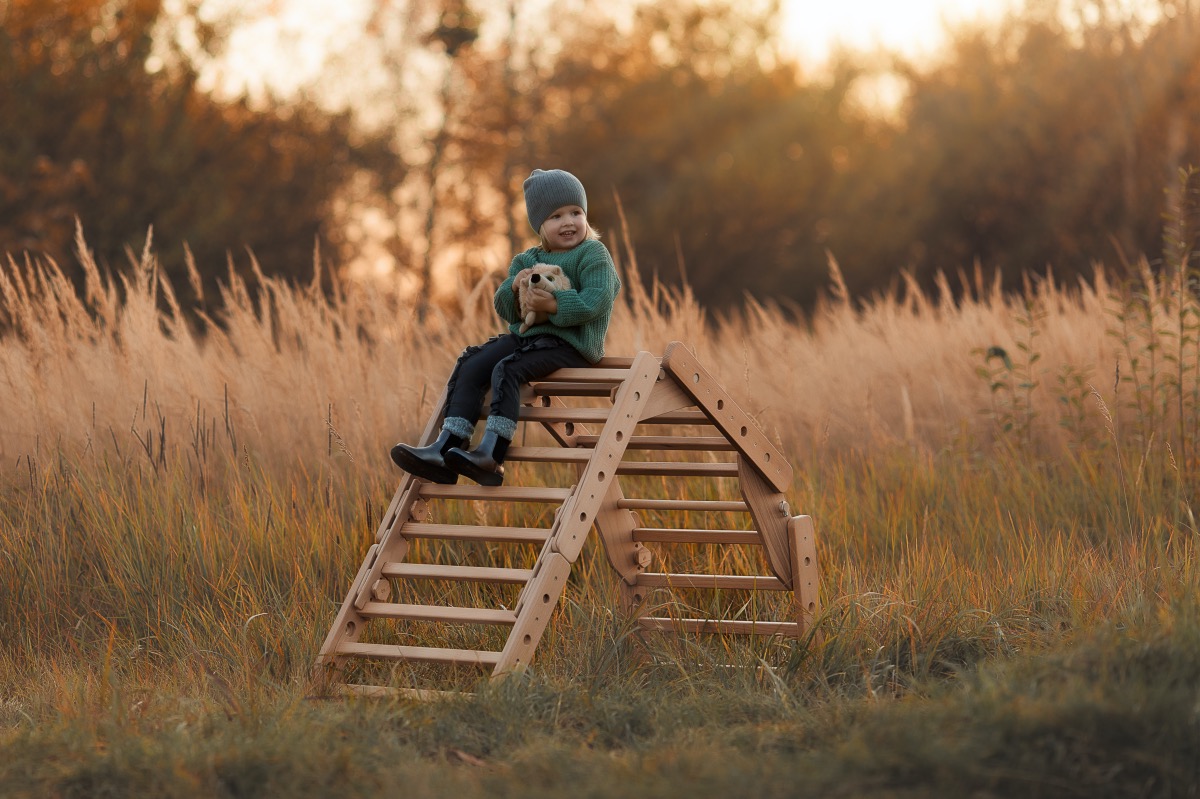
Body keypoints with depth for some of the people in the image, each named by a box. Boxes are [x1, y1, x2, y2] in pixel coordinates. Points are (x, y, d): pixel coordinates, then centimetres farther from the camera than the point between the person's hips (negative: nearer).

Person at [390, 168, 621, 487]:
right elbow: (504, 308, 12)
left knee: (506, 370, -29)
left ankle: (492, 454, -36)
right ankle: (445, 450, -18)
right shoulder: (527, 260, 17)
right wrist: (514, 287, -9)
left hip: (571, 343, -8)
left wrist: (555, 305, -26)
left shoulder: (593, 254, -4)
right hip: (525, 335, 8)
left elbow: (598, 300, -18)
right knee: (469, 367, -9)